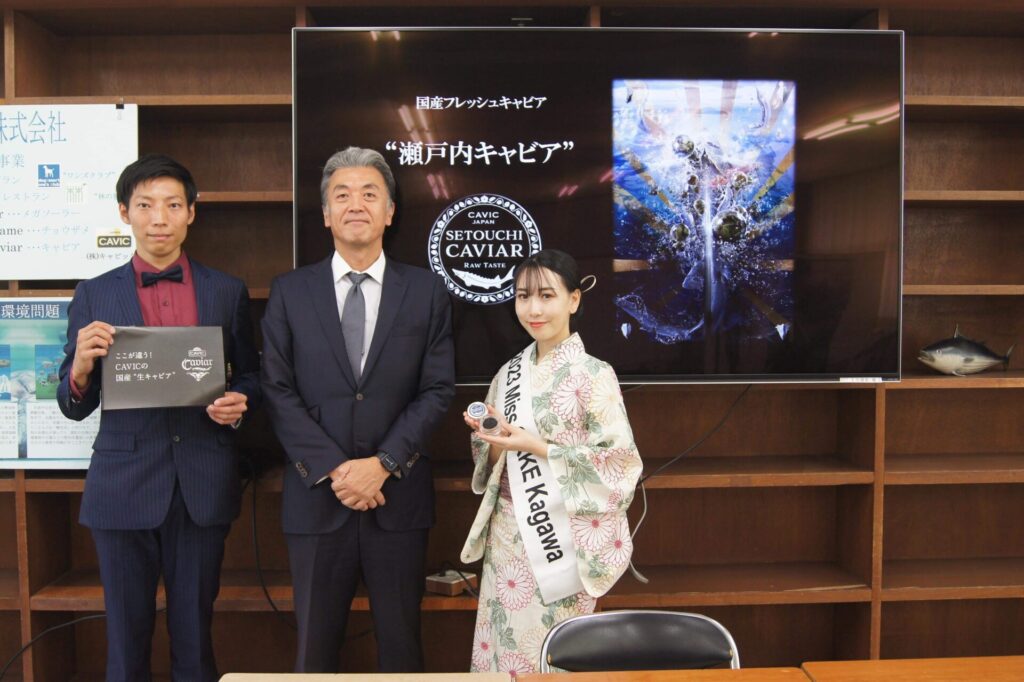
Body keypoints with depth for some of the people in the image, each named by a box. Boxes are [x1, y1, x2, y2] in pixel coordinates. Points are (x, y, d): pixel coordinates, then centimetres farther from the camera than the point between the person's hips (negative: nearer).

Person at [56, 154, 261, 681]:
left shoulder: (228, 292, 5)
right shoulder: (94, 295, 3)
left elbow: (250, 377, 11)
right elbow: (73, 406, 4)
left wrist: (239, 403, -11)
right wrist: (82, 368, -17)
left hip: (203, 485, 0)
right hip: (123, 485, 0)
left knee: (194, 636, 12)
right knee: (126, 637, 12)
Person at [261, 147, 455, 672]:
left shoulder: (426, 291, 3)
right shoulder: (289, 292, 4)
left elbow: (438, 389, -2)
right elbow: (278, 391, -2)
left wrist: (382, 463, -12)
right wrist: (333, 469, -11)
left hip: (398, 495, 0)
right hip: (316, 495, 0)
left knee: (400, 643, 12)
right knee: (315, 643, 12)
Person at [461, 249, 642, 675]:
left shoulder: (593, 374, -10)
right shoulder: (509, 374, 6)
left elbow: (619, 463, -15)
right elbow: (492, 464, 12)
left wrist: (536, 446, -19)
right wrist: (496, 441, -11)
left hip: (561, 538, -5)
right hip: (508, 536, 5)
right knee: (504, 645, 11)